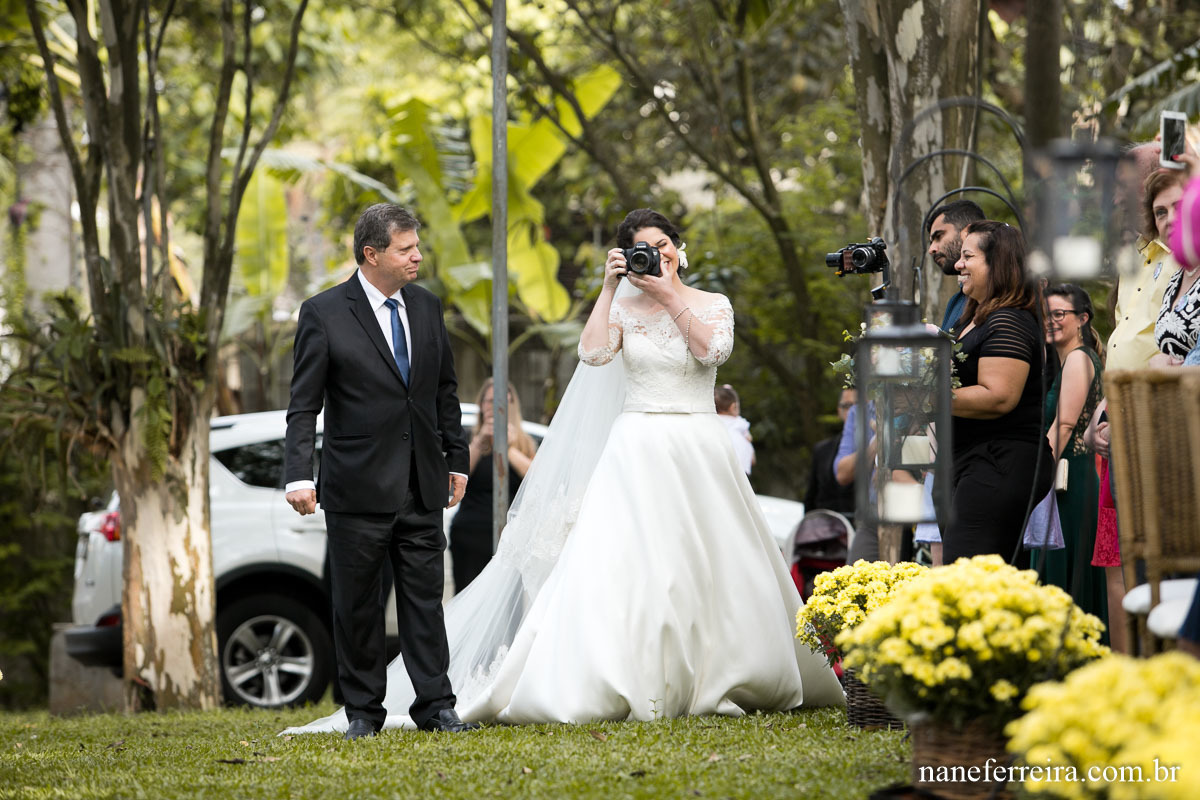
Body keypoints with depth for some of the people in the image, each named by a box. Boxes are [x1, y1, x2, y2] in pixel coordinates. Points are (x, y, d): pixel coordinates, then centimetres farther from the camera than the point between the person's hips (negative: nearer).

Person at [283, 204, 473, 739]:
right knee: (357, 604, 4)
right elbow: (304, 405, -8)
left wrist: (456, 459, 15)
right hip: (358, 488, -4)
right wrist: (300, 476, -17)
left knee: (425, 597, 3)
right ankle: (363, 711, 12)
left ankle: (435, 706, 5)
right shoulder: (324, 314, -7)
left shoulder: (426, 307, 9)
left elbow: (445, 390, 17)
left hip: (422, 486, 4)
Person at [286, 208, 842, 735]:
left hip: (701, 452, 1)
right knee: (627, 564, -13)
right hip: (638, 449, -1)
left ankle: (713, 682, 13)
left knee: (707, 569, 2)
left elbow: (712, 349, -11)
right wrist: (609, 288, -9)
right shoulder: (625, 307, 6)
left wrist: (670, 295, -8)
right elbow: (593, 352, -11)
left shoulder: (712, 305, 8)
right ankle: (634, 684, -14)